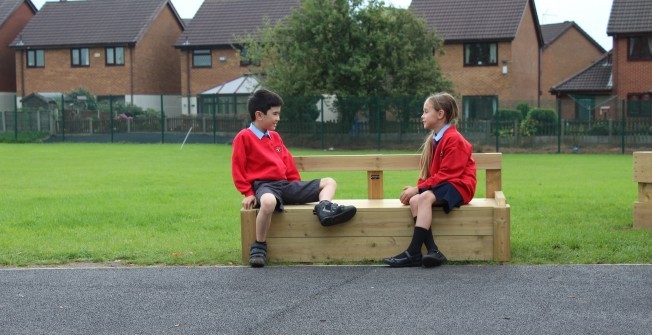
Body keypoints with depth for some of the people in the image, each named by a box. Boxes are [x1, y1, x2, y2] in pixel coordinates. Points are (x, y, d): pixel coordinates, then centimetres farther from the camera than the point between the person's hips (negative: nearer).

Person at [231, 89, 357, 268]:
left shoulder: (275, 137, 21)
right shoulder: (244, 137, -1)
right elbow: (238, 169, -3)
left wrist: (299, 188, 15)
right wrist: (248, 193, -9)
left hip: (286, 184, 8)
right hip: (264, 185, -8)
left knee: (329, 182, 2)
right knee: (268, 202, -46)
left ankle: (324, 208, -32)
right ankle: (259, 246, -28)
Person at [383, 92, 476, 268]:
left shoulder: (454, 139, -11)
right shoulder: (433, 140, 16)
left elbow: (446, 174, -17)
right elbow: (428, 173, 15)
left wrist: (418, 189, -18)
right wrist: (416, 188, -4)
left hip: (458, 186, -8)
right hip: (440, 186, 8)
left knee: (425, 197, -33)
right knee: (414, 200, -22)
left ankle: (413, 253, -36)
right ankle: (433, 251, -33)